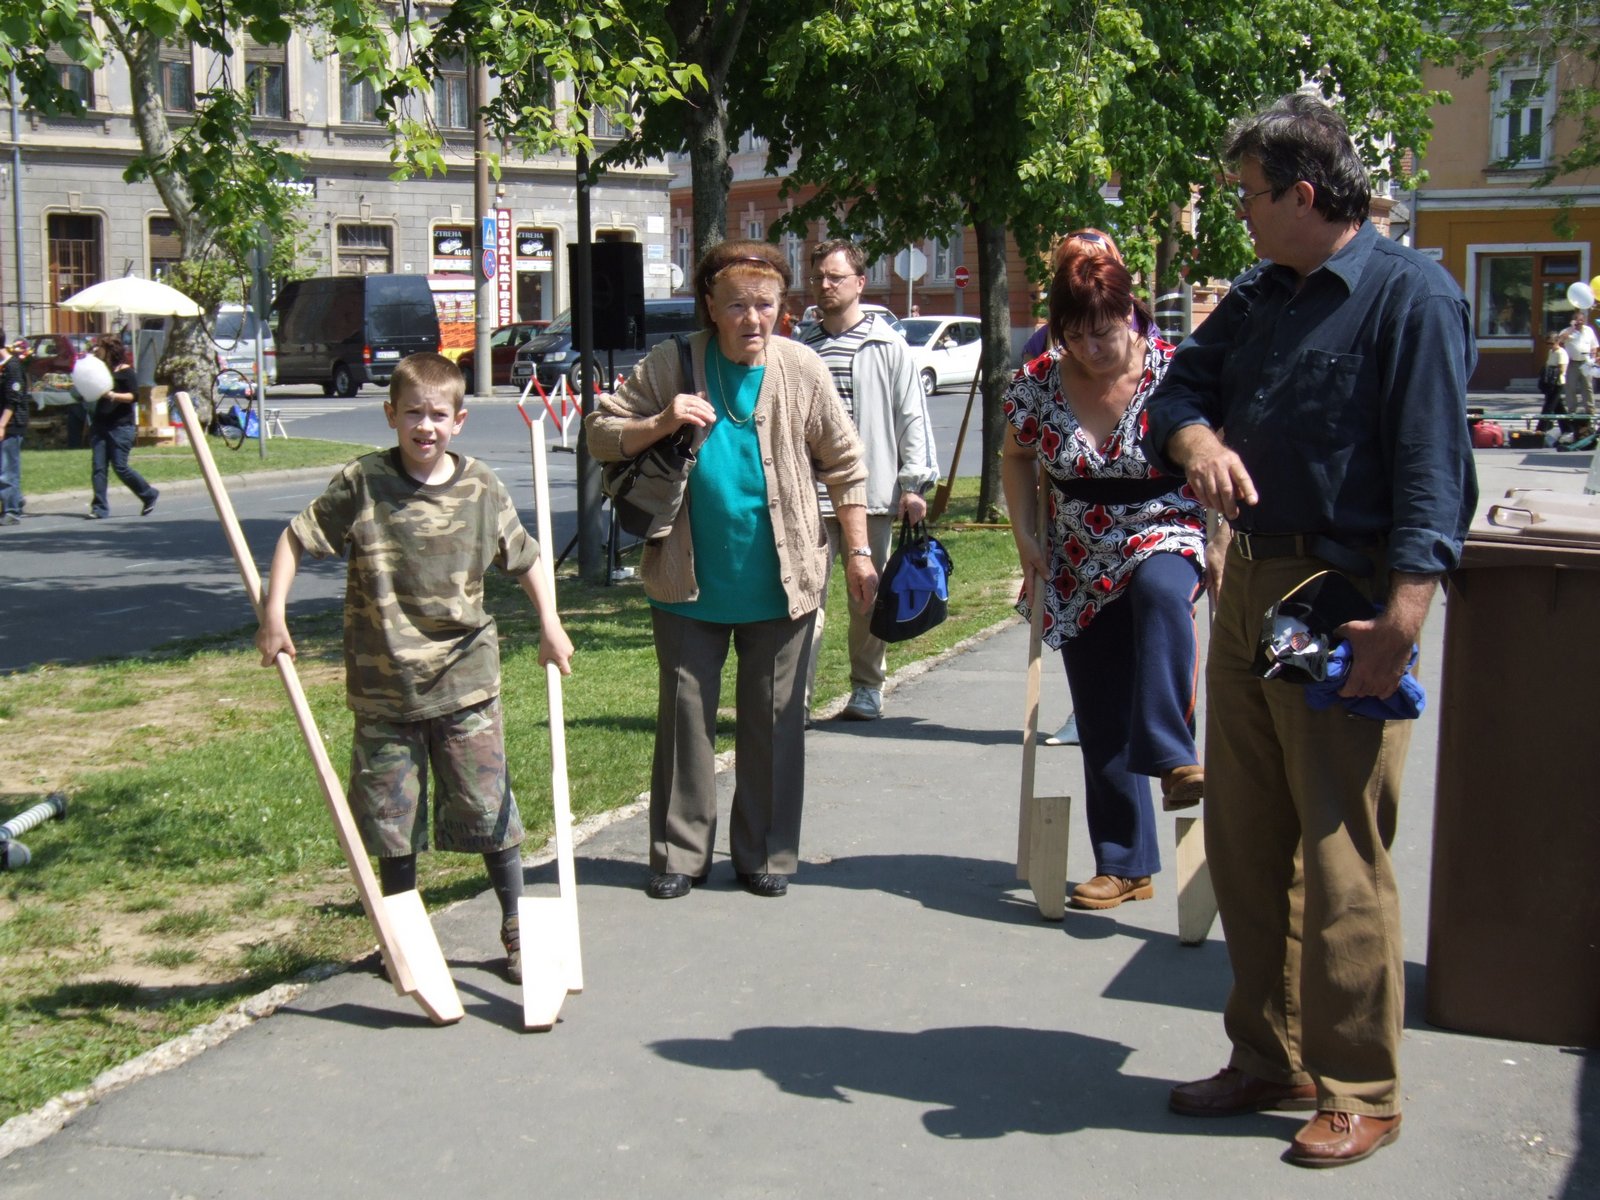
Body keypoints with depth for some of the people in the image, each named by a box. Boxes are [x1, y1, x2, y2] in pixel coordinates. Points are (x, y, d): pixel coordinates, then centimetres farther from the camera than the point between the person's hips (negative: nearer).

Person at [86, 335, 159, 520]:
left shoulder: (125, 371, -4)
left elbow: (134, 396, -10)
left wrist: (112, 395, -22)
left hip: (121, 425, -6)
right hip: (100, 424, 6)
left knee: (120, 467, -6)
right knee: (98, 467, -3)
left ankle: (149, 495, 13)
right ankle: (99, 508, -2)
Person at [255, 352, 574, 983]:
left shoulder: (481, 489, -1)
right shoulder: (361, 485, -6)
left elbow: (525, 558, 11)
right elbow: (296, 538, 0)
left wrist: (550, 624, 3)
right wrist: (273, 612, -9)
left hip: (465, 682, 0)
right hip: (382, 684, 0)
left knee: (488, 809, 4)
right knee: (390, 818, 10)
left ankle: (517, 928, 20)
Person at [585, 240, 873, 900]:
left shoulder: (803, 370, -2)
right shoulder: (669, 367, -4)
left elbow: (844, 466, 5)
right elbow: (599, 432, 0)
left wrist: (858, 553, 4)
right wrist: (660, 423, -19)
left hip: (781, 585, 0)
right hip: (688, 585, 0)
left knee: (773, 720, 8)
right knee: (686, 713, 7)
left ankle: (765, 853, 21)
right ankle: (680, 852, 19)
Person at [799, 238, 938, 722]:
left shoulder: (888, 346, 2)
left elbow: (912, 417, 1)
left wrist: (914, 484, -4)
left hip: (872, 493, -1)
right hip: (810, 495, 1)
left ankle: (867, 688, 24)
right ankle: (797, 694, -5)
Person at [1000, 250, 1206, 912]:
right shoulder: (1038, 383, -5)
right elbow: (1016, 459, 13)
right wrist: (1027, 540, 4)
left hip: (1166, 539, -3)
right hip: (1082, 571, 4)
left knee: (1159, 592, -41)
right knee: (1101, 721, 5)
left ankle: (1172, 759, -38)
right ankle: (1125, 865, 19)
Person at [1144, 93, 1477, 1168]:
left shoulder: (1412, 296, -9)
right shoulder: (1258, 296, 15)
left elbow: (1432, 468, -16)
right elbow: (1180, 390, 17)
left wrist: (1399, 622, -25)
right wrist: (1197, 438, -9)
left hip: (1345, 605, -8)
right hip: (1248, 587, 8)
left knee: (1342, 859, -3)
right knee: (1245, 846, 13)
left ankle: (1359, 1092, 11)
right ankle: (1271, 1060, 27)